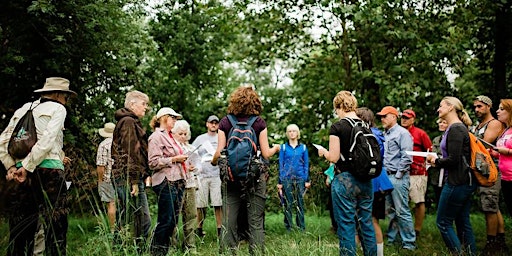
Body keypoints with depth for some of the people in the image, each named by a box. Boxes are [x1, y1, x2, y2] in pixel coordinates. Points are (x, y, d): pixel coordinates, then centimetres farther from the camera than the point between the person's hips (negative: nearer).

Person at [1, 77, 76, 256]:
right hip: (49, 169, -6)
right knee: (55, 223, -4)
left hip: (24, 173, 7)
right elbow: (47, 141, -14)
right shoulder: (57, 108, 1)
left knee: (20, 225, 12)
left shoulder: (22, 110, 19)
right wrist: (28, 167, -11)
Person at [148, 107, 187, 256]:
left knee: (173, 219, 9)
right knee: (165, 220, -7)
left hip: (177, 181, 9)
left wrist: (182, 159, 16)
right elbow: (154, 162, -15)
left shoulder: (170, 137, 23)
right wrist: (175, 159, -13)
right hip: (165, 182, -9)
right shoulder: (156, 137, -5)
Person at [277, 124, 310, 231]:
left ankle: (302, 227, 8)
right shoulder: (283, 147, 6)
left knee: (300, 203, 1)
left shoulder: (303, 147, 8)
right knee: (287, 204, 2)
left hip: (300, 178, 1)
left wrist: (307, 180, 2)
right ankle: (288, 228, 9)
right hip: (286, 178, 0)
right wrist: (279, 182, 1)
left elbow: (306, 164, 9)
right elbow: (280, 165, 6)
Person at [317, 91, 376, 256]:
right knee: (367, 223, 14)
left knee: (346, 225, 2)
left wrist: (323, 152, 6)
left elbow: (334, 157, -14)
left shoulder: (337, 127, -11)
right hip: (365, 180, 6)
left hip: (345, 180, -6)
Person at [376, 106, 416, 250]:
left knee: (402, 211, -5)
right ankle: (391, 238, 21)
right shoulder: (384, 135, 17)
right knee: (390, 210, 12)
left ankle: (409, 242, 3)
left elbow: (406, 157, -13)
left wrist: (398, 175, -14)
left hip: (398, 177, -8)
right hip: (387, 176, 8)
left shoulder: (402, 133, -6)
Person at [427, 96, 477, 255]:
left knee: (443, 222, 0)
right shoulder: (458, 127, 14)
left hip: (457, 182, -10)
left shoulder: (455, 129, -16)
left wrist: (436, 161, -5)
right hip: (466, 182, 10)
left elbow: (453, 160, -22)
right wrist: (437, 162, 6)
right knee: (463, 222, 14)